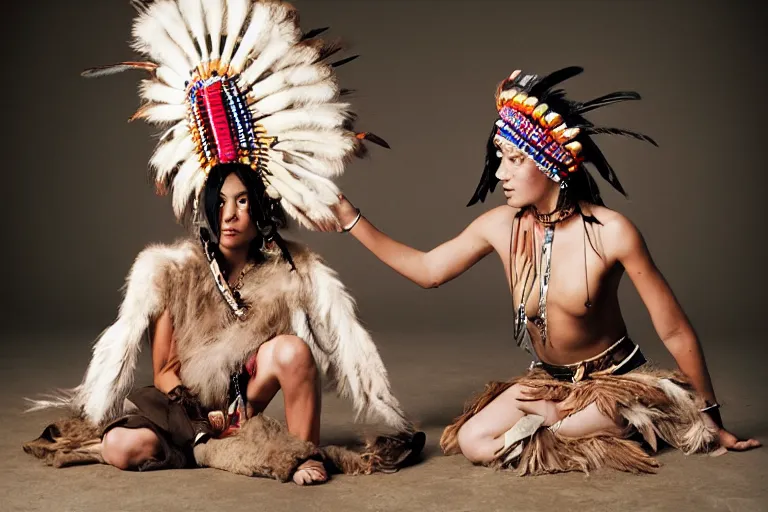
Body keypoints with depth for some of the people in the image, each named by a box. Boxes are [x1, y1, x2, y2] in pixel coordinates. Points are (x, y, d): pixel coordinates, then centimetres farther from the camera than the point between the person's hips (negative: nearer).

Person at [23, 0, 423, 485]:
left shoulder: (292, 271, -9)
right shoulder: (172, 272, -5)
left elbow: (348, 342, -13)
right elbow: (164, 372, 0)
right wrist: (203, 416, -17)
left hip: (248, 403, -1)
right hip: (190, 407, 1)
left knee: (291, 349, -30)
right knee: (123, 448, -28)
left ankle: (306, 453, -15)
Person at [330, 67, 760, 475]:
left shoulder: (612, 233, -25)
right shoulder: (501, 226, -12)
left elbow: (675, 330, -17)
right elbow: (427, 270, 1)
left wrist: (712, 422, -9)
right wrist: (350, 217, -6)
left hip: (619, 380, -5)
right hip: (549, 380, 6)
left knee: (516, 442, -27)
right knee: (473, 442, -15)